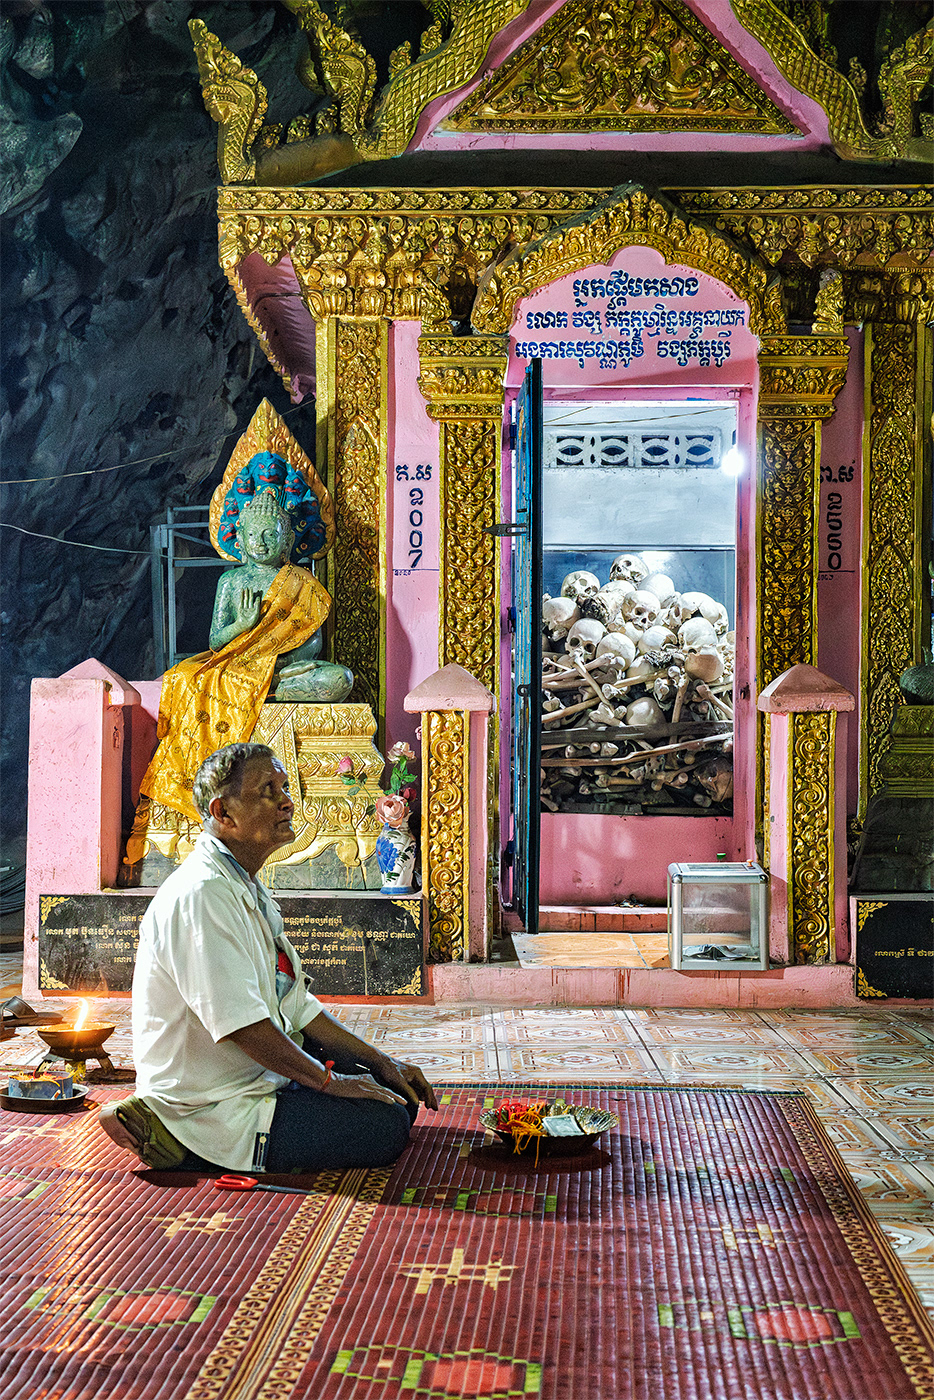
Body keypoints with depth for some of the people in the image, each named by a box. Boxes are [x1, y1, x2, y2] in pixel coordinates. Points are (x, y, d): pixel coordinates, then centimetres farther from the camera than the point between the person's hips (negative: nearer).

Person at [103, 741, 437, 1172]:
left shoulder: (248, 890, 14)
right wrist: (330, 1081, -15)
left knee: (399, 1094, 12)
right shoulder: (203, 894, -21)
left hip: (260, 1078, 11)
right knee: (384, 1125, -16)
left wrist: (380, 1062, 8)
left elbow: (295, 1005, 16)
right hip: (209, 1113, -10)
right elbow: (240, 1023, -26)